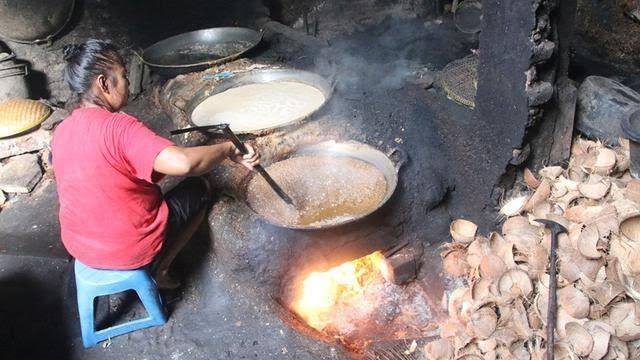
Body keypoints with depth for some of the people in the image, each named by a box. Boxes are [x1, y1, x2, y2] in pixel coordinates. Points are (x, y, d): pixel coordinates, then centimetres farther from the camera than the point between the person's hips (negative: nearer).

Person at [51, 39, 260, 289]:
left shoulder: (61, 133, -1)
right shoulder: (118, 127, -26)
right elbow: (183, 163, -39)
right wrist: (229, 149, -24)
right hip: (131, 251, -7)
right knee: (198, 189, 12)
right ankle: (160, 268, 8)